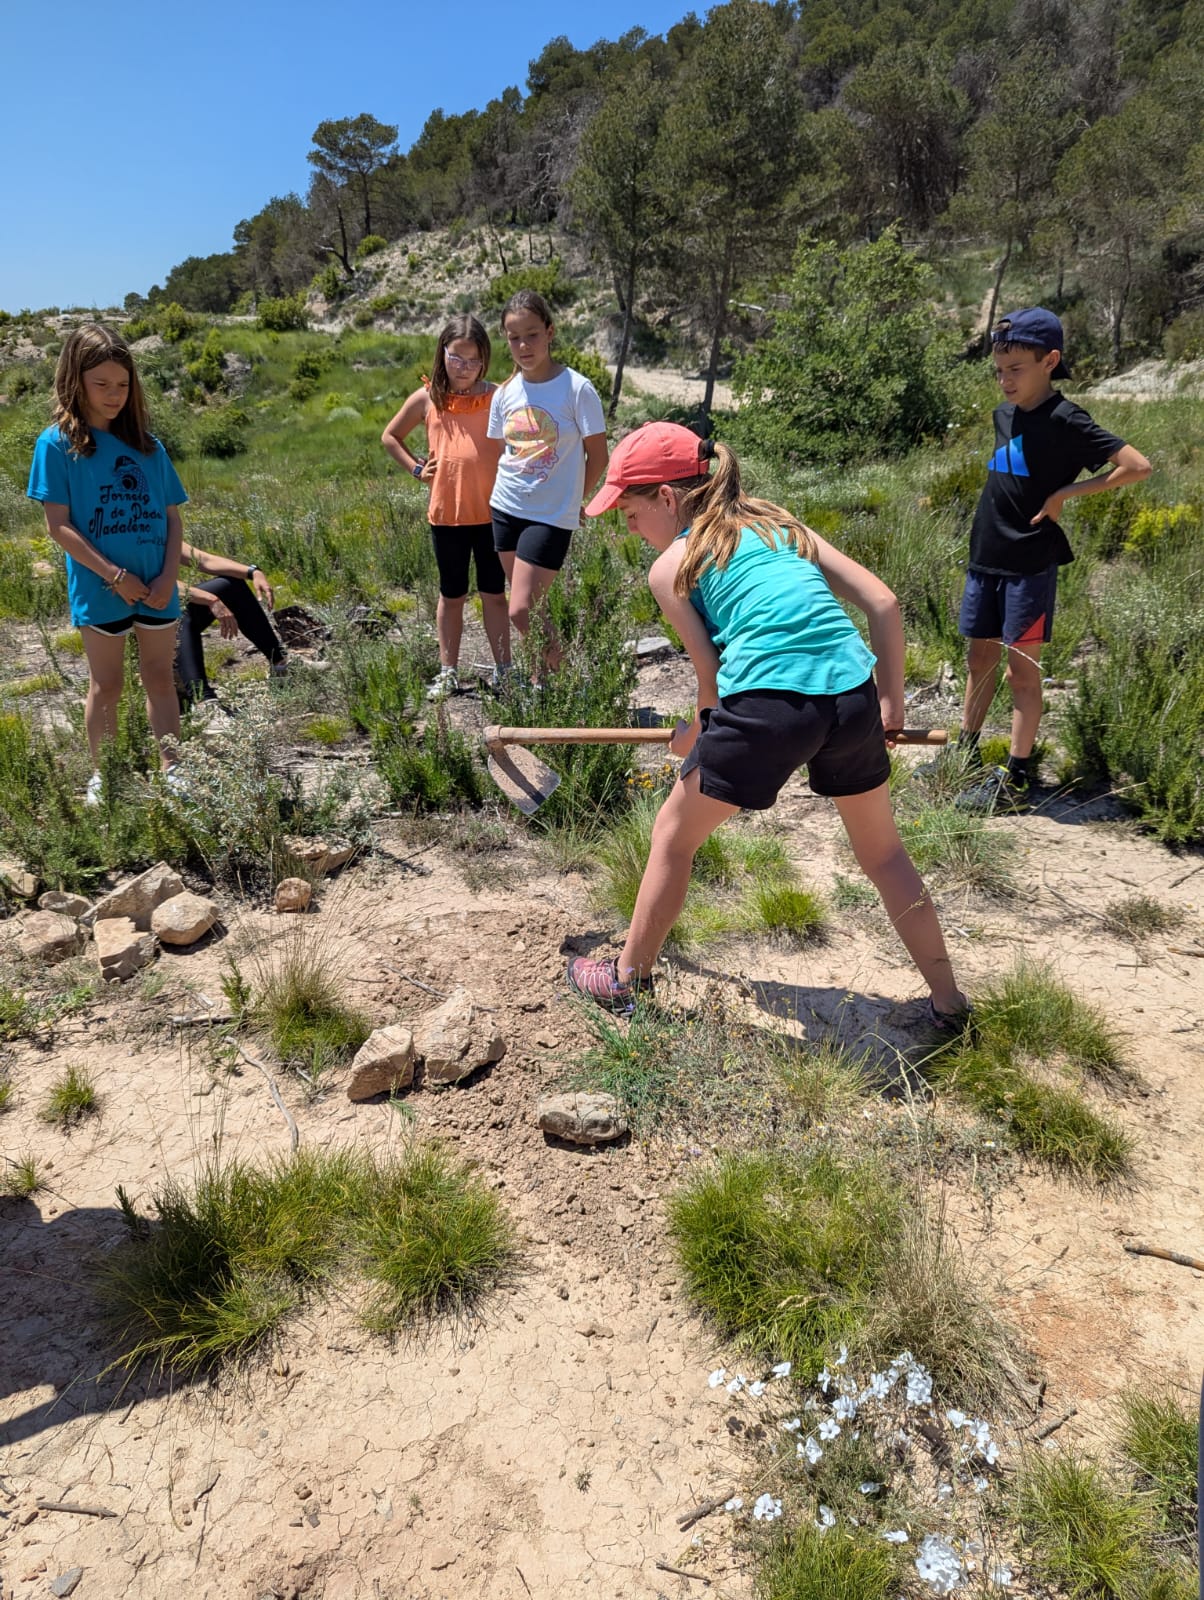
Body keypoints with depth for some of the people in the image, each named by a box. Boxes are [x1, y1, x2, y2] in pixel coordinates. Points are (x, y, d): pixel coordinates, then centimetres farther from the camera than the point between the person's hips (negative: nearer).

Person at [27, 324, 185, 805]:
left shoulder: (147, 444, 6)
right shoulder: (58, 442, -5)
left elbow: (172, 516, 7)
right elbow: (59, 526, -9)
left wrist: (168, 576, -7)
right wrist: (116, 576, -14)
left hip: (157, 586, 3)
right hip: (101, 586, -3)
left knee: (160, 677, 9)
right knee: (106, 685, 7)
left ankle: (171, 770, 19)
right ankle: (102, 777, 20)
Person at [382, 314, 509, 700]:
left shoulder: (497, 397, -1)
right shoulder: (427, 398, 3)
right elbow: (390, 436, 15)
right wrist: (416, 469, 6)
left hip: (492, 512, -1)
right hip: (446, 513, 2)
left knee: (494, 593, 8)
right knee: (451, 595, 12)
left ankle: (503, 670, 17)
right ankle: (448, 672, 20)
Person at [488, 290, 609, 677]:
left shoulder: (576, 388, -11)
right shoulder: (505, 393, 4)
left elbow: (598, 456, -5)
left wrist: (571, 500, 3)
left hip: (551, 515, -6)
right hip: (506, 509, 6)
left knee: (521, 612, -11)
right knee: (526, 609, 10)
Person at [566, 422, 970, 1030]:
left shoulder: (669, 567, 8)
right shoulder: (782, 524, 21)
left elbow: (713, 679, 4)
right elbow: (883, 602, 14)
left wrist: (694, 736, 23)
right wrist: (891, 701, 22)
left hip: (769, 704, -5)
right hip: (854, 697, 5)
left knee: (673, 836, 19)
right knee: (883, 851, 26)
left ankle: (628, 978, 34)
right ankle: (948, 1002, 37)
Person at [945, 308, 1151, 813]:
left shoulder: (1064, 420, -12)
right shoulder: (1003, 413, 9)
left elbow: (1137, 465, -17)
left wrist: (1065, 493, -14)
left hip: (1030, 565, -7)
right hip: (986, 558, 7)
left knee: (1022, 668, -3)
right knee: (979, 660, 13)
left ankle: (1015, 779, 3)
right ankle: (965, 754, 26)